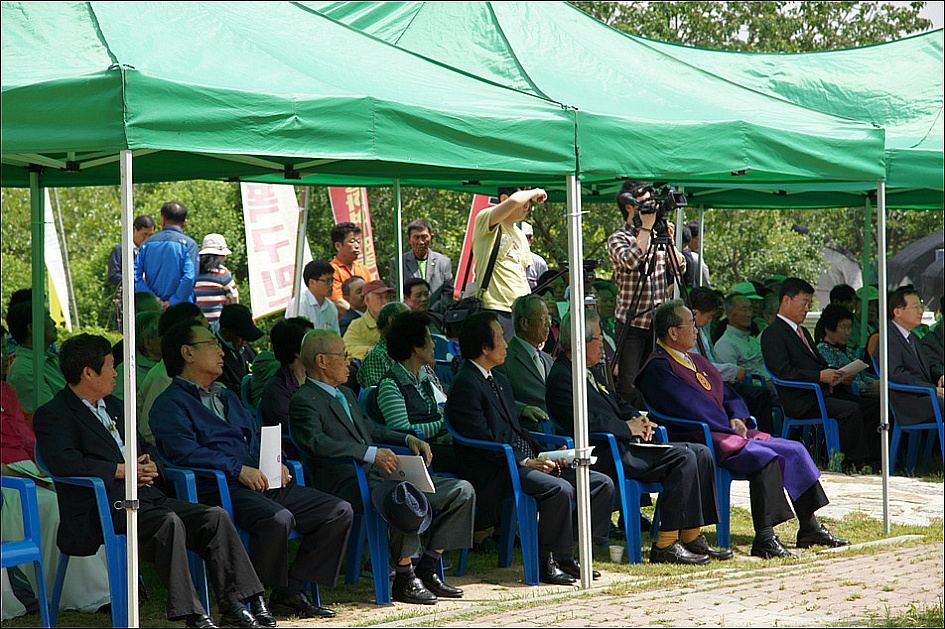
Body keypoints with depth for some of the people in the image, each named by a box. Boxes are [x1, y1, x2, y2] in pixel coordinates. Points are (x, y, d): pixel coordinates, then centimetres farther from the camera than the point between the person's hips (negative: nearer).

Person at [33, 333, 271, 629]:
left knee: (215, 517, -11)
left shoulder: (113, 406, 26)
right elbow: (64, 463, -18)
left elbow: (146, 449, 33)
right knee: (169, 522, -33)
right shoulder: (52, 415, -1)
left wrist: (150, 466, 7)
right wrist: (121, 471, -13)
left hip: (145, 496, 8)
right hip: (104, 507, -8)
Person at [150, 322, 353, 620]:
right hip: (220, 491, -8)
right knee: (278, 518, -36)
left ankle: (290, 590, -4)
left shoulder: (228, 398, 31)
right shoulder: (170, 405, 2)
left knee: (340, 511, -5)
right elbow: (184, 452, -13)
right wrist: (239, 469, -20)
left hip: (265, 483, 8)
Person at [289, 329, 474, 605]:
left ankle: (426, 570, 0)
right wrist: (371, 453, -29)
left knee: (462, 491, 1)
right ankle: (404, 580, -22)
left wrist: (409, 439, 18)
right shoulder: (303, 401, -4)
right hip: (348, 483, -10)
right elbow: (317, 442, -20)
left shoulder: (347, 395, 27)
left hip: (376, 474, 10)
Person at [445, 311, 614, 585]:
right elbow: (482, 440, -16)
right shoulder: (466, 384, -9)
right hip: (494, 473, -10)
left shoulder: (500, 381, 23)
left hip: (525, 462, 10)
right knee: (560, 489, -33)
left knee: (602, 484, 0)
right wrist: (525, 461, -17)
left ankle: (567, 556, -1)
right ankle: (545, 562, -17)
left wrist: (544, 455, 6)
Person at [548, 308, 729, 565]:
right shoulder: (561, 377, -11)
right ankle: (665, 546, -20)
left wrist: (638, 418, 8)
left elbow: (618, 404, 30)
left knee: (701, 454, 1)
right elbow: (585, 422, -23)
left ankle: (692, 537, 2)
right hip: (604, 455, -11)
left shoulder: (589, 373, 20)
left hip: (623, 447, 11)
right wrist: (628, 427, -13)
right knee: (684, 459, -22)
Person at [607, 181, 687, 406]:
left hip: (659, 323, 5)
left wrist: (669, 239, -5)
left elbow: (679, 269, 8)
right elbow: (631, 260, -23)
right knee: (627, 385, -6)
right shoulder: (617, 239, -3)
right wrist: (646, 228, -18)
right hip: (632, 322, -5)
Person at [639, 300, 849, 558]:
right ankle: (764, 538, -33)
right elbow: (688, 407, -17)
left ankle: (810, 528, 7)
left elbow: (727, 394, 23)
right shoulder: (658, 368, -8)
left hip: (730, 433, 10)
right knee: (765, 458, -31)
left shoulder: (697, 361, 23)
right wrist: (729, 428, -12)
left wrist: (738, 418, 1)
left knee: (795, 451, 3)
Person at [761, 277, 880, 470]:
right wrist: (820, 376, -22)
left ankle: (871, 459, -8)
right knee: (851, 409, -28)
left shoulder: (803, 332, 27)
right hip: (802, 402, -9)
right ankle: (853, 462, -21)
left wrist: (839, 377, 4)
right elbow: (783, 372, -16)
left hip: (824, 392, 9)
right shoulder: (773, 333, -5)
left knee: (873, 405, -5)